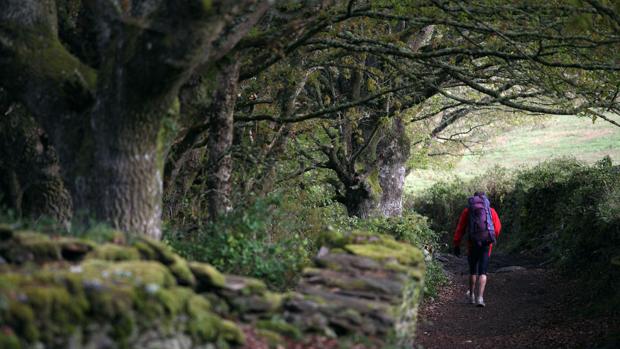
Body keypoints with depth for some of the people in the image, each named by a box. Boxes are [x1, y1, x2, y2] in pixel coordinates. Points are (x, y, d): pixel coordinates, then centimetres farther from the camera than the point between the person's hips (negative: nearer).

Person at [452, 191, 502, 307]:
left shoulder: (467, 211, 9)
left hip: (472, 244, 1)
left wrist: (456, 244, 5)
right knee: (482, 272, 1)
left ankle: (472, 296, 28)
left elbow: (459, 229, 3)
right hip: (486, 245, -1)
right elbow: (497, 227, -2)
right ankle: (480, 298, -12)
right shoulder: (491, 211, 9)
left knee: (473, 271, 18)